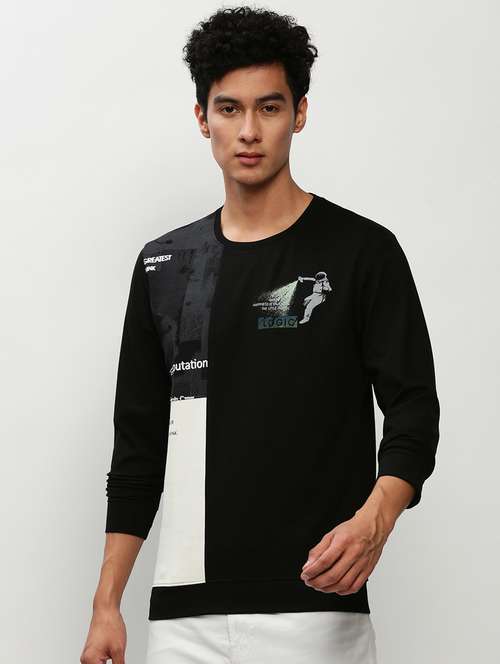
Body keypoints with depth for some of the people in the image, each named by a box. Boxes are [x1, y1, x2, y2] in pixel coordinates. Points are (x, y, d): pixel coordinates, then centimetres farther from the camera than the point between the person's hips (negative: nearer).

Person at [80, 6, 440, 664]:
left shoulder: (363, 252, -2)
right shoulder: (164, 265, 11)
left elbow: (413, 411, -6)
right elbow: (139, 444, 14)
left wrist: (374, 520, -26)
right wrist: (107, 606, 9)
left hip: (312, 608, -4)